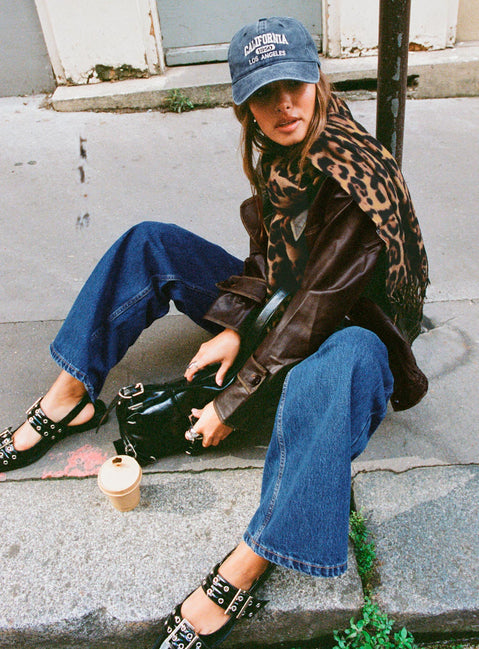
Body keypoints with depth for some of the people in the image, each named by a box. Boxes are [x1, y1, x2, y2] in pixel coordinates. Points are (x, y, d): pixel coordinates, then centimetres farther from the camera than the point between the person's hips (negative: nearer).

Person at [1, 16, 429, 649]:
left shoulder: (359, 178, -27)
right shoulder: (278, 153, -4)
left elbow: (318, 309, -29)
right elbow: (265, 254, 5)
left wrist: (232, 407, -26)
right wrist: (230, 326, -11)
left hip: (350, 328, -7)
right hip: (282, 308, 7)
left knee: (342, 361, -46)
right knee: (150, 244, -1)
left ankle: (242, 574, -40)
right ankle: (70, 398, -1)